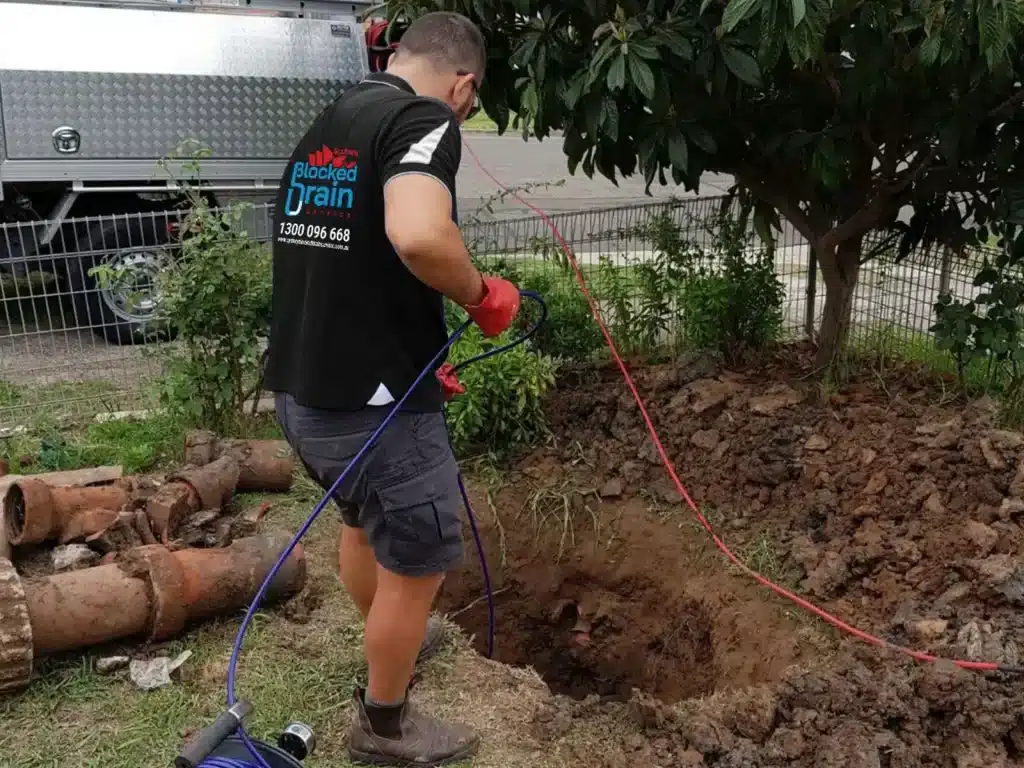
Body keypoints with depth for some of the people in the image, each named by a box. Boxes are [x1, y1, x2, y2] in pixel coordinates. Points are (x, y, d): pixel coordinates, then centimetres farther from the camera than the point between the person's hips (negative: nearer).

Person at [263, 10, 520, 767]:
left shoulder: (327, 125, 14)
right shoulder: (424, 119, -14)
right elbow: (419, 237, -35)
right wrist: (482, 294, -15)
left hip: (302, 388, 9)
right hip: (372, 403, -9)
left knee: (365, 521, 30)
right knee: (417, 561, 11)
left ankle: (396, 642, 55)